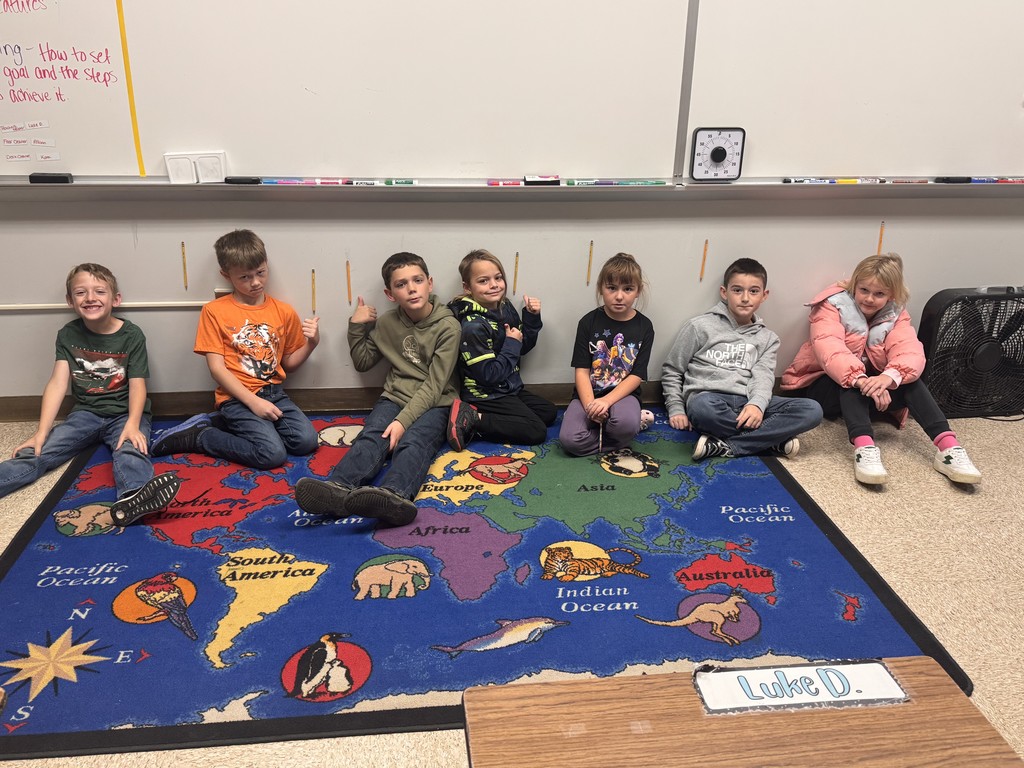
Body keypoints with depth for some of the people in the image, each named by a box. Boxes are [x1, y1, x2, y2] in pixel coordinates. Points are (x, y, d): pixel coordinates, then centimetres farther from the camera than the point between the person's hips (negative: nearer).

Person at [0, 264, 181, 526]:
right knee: (36, 451, -17)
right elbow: (58, 382, -6)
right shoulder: (68, 335, 2)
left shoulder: (131, 335, -6)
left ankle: (132, 499, -65)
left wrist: (132, 424, -30)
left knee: (131, 450, -35)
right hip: (86, 413, 4)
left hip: (124, 413, -4)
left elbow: (137, 384, -12)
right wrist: (41, 432, -16)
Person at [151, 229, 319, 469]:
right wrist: (253, 401, -17)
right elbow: (217, 367, -8)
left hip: (274, 393, 6)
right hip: (237, 397, -5)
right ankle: (197, 436, 0)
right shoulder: (214, 311, -3)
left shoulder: (284, 312, 6)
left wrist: (312, 343, -6)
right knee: (273, 454, -24)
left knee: (306, 441, -18)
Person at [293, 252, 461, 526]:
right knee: (371, 437, -28)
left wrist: (404, 420, -24)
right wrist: (356, 326, 5)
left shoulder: (448, 326, -7)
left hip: (433, 404, -3)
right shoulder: (386, 323, 7)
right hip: (395, 398, 4)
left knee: (413, 442, -34)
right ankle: (339, 490, -57)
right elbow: (363, 362, 21)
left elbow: (434, 386, -12)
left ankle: (394, 495, -65)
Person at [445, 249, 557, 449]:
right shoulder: (473, 325, -25)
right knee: (537, 431, -11)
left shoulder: (505, 307, -1)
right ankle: (474, 419, -10)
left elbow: (523, 347, 11)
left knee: (550, 412, 16)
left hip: (510, 388, 9)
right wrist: (512, 344, -17)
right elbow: (489, 375, -25)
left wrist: (532, 317, -4)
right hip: (486, 395, -9)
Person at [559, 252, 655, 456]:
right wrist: (590, 405, -22)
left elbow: (637, 376, -5)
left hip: (622, 394, -2)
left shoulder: (644, 327, -1)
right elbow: (582, 370, -5)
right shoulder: (589, 322, -1)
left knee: (625, 425, -38)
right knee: (570, 440, -26)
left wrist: (607, 401, -20)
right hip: (589, 394, 2)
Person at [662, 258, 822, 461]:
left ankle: (724, 445, -27)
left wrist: (757, 404, -20)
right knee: (703, 407, -42)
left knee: (812, 410, -19)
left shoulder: (768, 339, 18)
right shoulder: (700, 326, 8)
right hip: (708, 397, -4)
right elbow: (671, 370, 12)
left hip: (747, 404, 4)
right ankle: (771, 439, -20)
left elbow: (763, 375, 1)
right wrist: (676, 409, 0)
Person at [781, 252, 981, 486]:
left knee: (908, 378, -24)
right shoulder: (833, 306, -15)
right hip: (822, 385, -4)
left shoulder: (895, 315, -2)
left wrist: (889, 377, -44)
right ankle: (864, 448, -54)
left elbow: (911, 353, -22)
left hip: (871, 383, 4)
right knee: (851, 382, -35)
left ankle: (948, 447, -34)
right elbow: (829, 350, -34)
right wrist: (860, 380, -51)